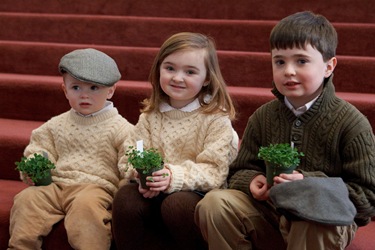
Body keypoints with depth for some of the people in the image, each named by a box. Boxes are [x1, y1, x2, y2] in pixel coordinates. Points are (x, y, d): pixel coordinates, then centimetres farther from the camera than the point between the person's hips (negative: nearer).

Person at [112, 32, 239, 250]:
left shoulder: (216, 118, -5)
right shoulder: (150, 115, 9)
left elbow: (214, 170, -13)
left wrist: (175, 177, -29)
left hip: (199, 193, -3)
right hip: (156, 194, 4)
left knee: (176, 203, -34)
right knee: (125, 196, -25)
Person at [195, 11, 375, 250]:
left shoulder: (351, 123, -12)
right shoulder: (263, 117, 2)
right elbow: (240, 171, 10)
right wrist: (252, 181, -15)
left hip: (326, 223, -4)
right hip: (269, 217, 4)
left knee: (317, 219, -39)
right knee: (214, 202, -19)